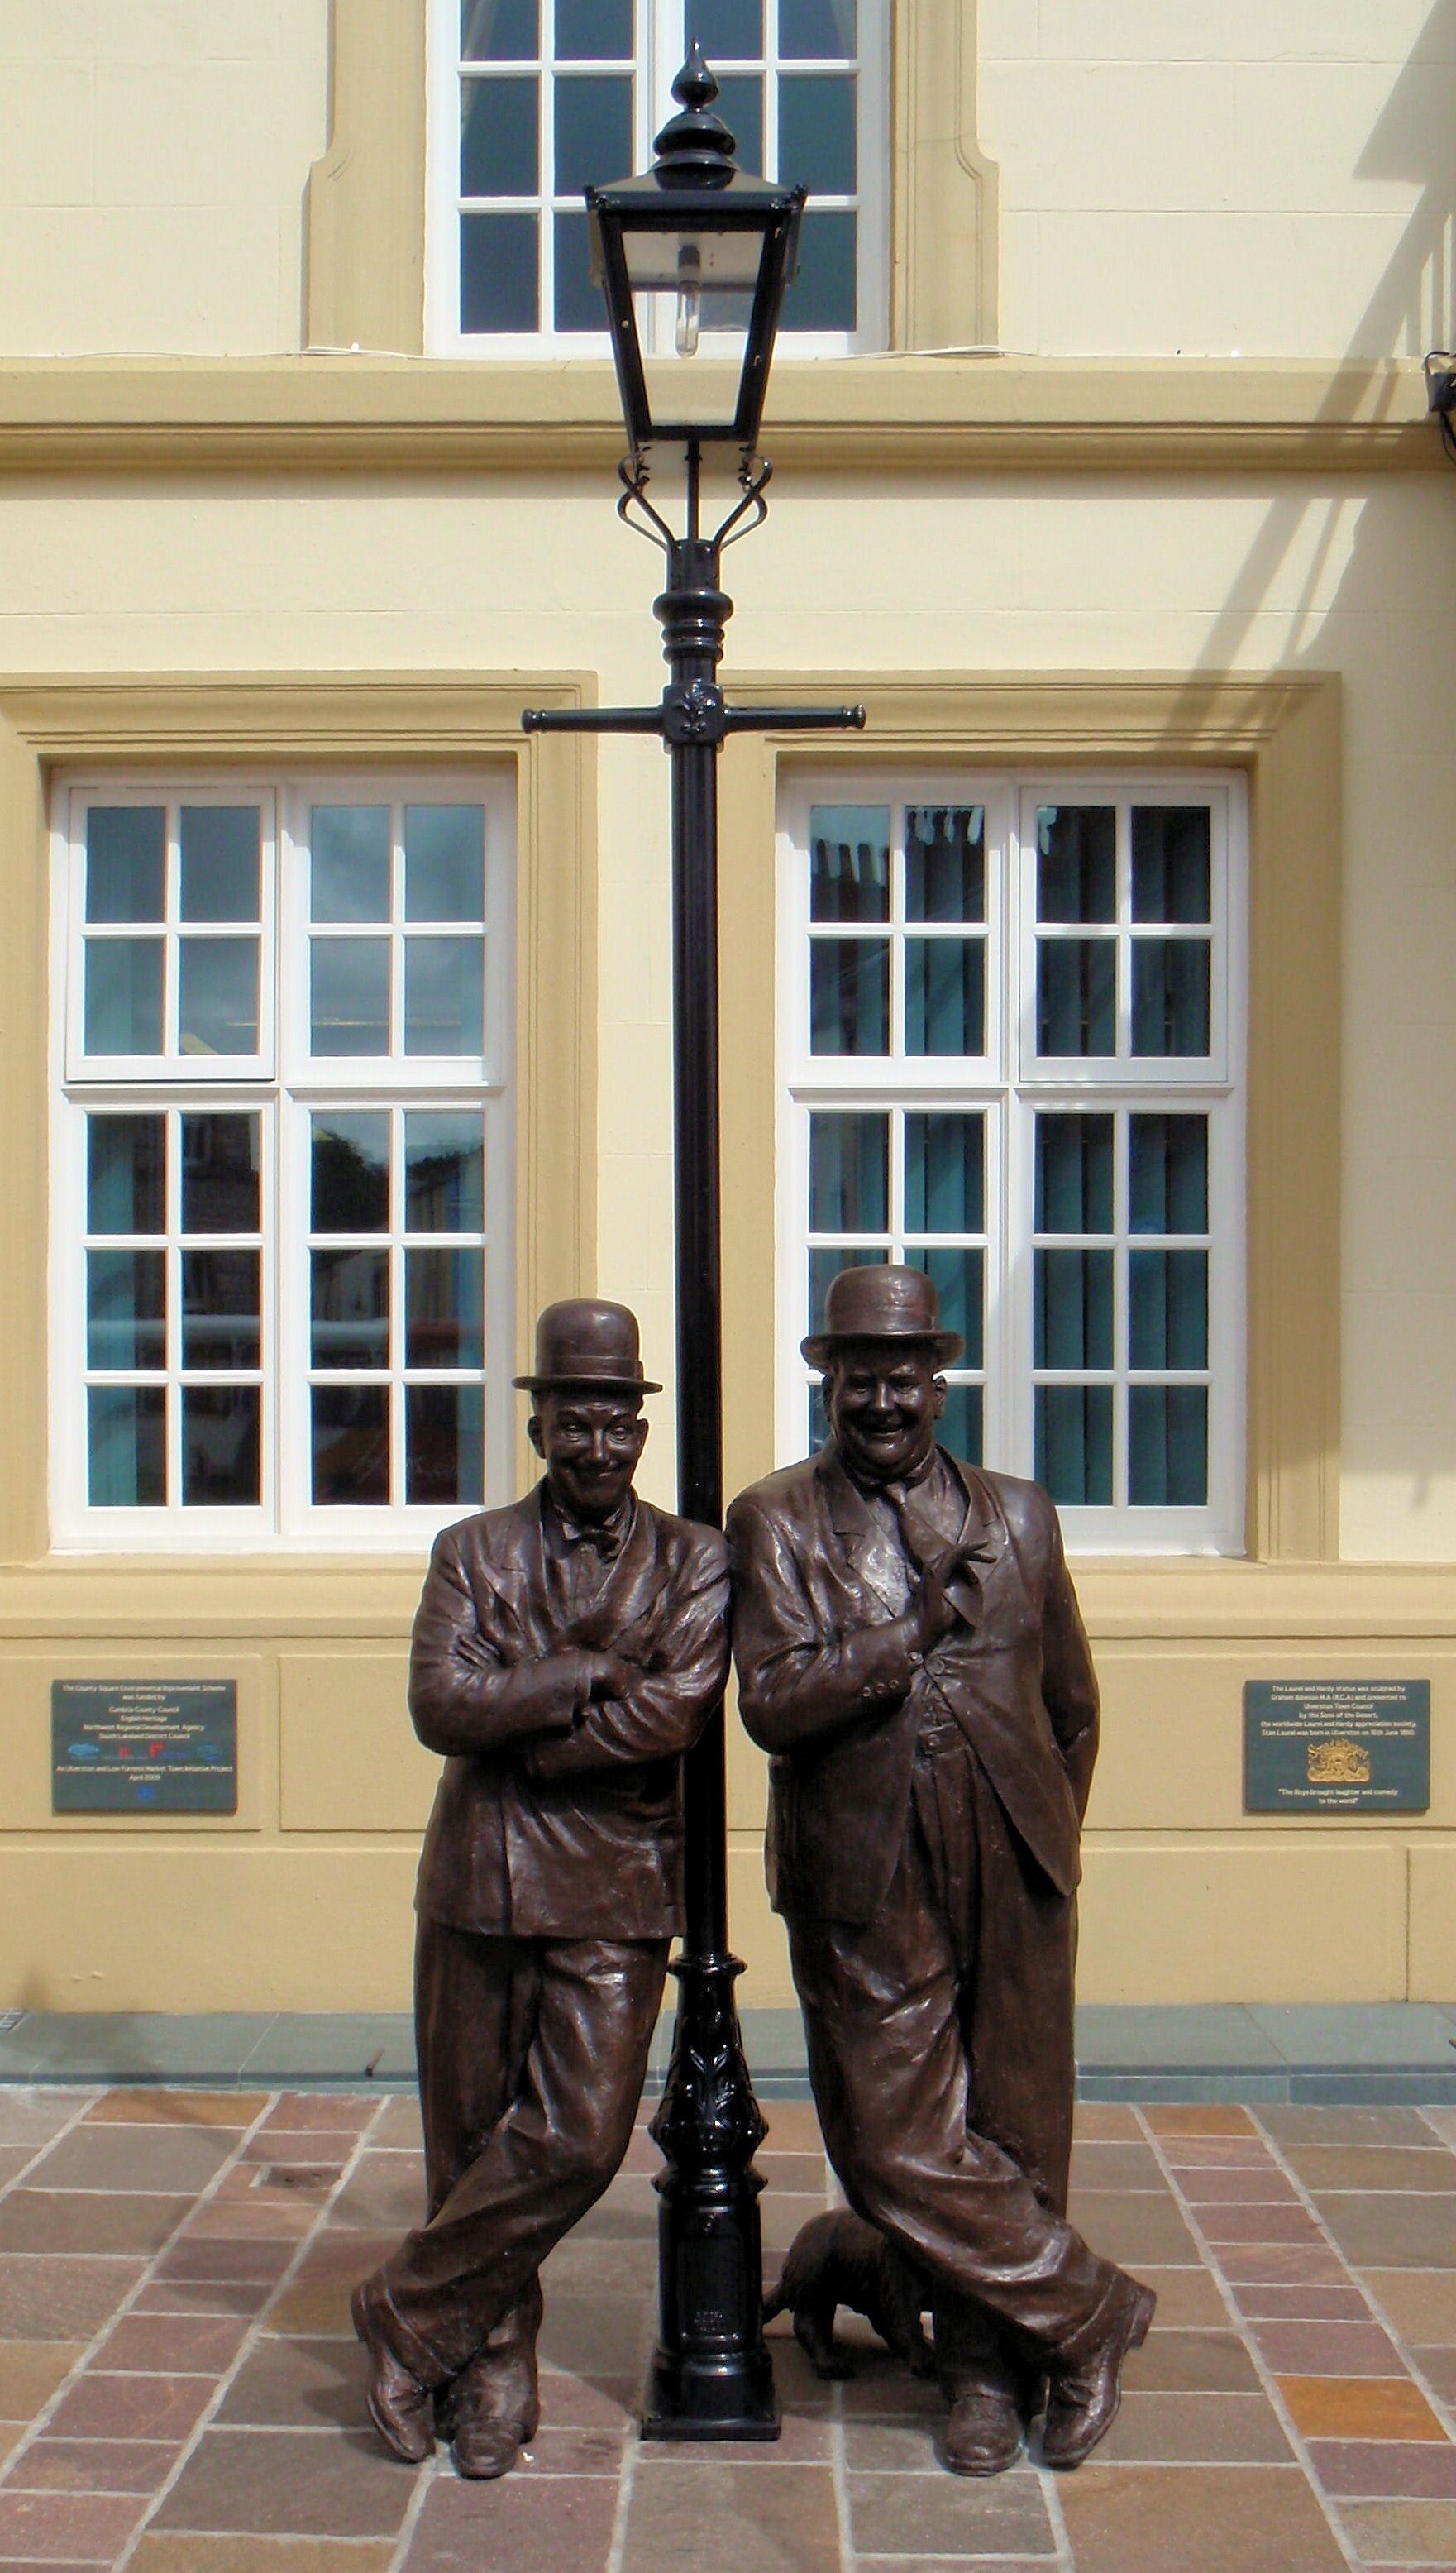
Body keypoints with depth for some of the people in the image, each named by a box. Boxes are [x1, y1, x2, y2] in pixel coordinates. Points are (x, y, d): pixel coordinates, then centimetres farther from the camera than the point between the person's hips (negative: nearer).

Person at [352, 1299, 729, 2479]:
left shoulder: (693, 1560, 5)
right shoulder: (475, 1551, 7)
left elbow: (677, 1709, -11)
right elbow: (439, 1702, -8)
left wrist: (522, 1723, -11)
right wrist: (588, 1678, -13)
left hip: (615, 1891, -1)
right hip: (480, 1881, 1)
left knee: (579, 2137, -9)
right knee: (472, 2134, 7)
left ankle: (412, 2317, 10)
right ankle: (492, 2377, 23)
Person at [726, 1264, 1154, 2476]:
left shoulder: (1018, 1515, 10)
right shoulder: (776, 1521, 1)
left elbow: (1074, 1712, 18)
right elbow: (773, 1705, -12)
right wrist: (916, 1628, -18)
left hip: (1013, 1883, 2)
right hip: (866, 1891, -2)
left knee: (1015, 2137, 8)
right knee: (899, 2143, -1)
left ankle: (989, 2367, 27)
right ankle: (1088, 2310, 17)